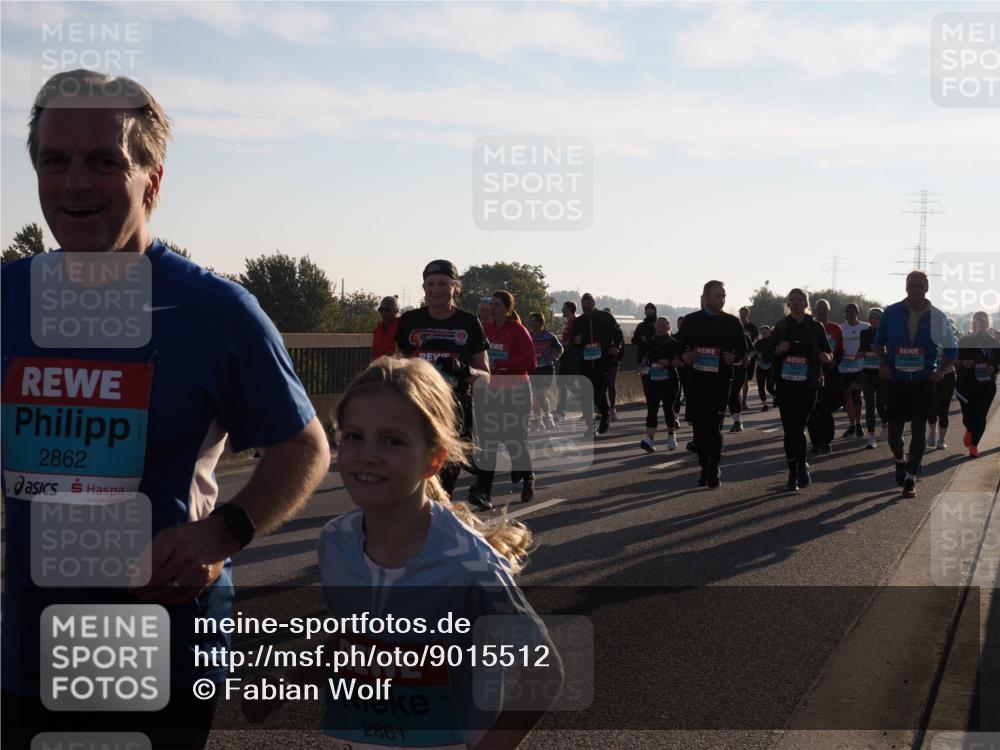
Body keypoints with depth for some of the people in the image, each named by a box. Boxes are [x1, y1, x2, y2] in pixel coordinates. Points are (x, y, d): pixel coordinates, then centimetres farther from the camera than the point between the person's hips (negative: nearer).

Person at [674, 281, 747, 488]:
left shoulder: (732, 322, 6)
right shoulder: (690, 321, 6)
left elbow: (742, 348, 11)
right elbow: (679, 346, 11)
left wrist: (733, 357, -10)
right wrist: (684, 356, -11)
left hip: (720, 380, -2)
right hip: (696, 380, 2)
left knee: (713, 426, -10)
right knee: (699, 426, 5)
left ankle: (714, 470, 4)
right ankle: (705, 469, 18)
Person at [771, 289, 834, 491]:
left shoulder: (816, 327, 4)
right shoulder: (781, 326, 8)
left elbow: (829, 353, 7)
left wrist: (827, 357, -16)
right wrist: (778, 350, -10)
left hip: (808, 385, -2)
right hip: (785, 385, 2)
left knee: (797, 428, -9)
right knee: (790, 429, 1)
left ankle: (800, 468, 11)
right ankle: (794, 473, 10)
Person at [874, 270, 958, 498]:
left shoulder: (937, 317, -2)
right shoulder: (891, 313, -1)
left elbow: (951, 350, 8)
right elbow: (879, 342, 11)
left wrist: (939, 372, -5)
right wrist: (883, 364, -4)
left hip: (923, 381, -1)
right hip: (896, 380, 1)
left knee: (919, 430, -6)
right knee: (894, 431, 5)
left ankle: (910, 479, 5)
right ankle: (900, 461, 37)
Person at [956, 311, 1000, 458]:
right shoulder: (965, 341, 0)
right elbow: (955, 360, 4)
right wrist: (963, 363, -18)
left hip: (987, 385, 2)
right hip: (966, 385, -1)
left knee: (980, 416, -2)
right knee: (968, 415, -5)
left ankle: (974, 445, 12)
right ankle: (970, 430, 31)